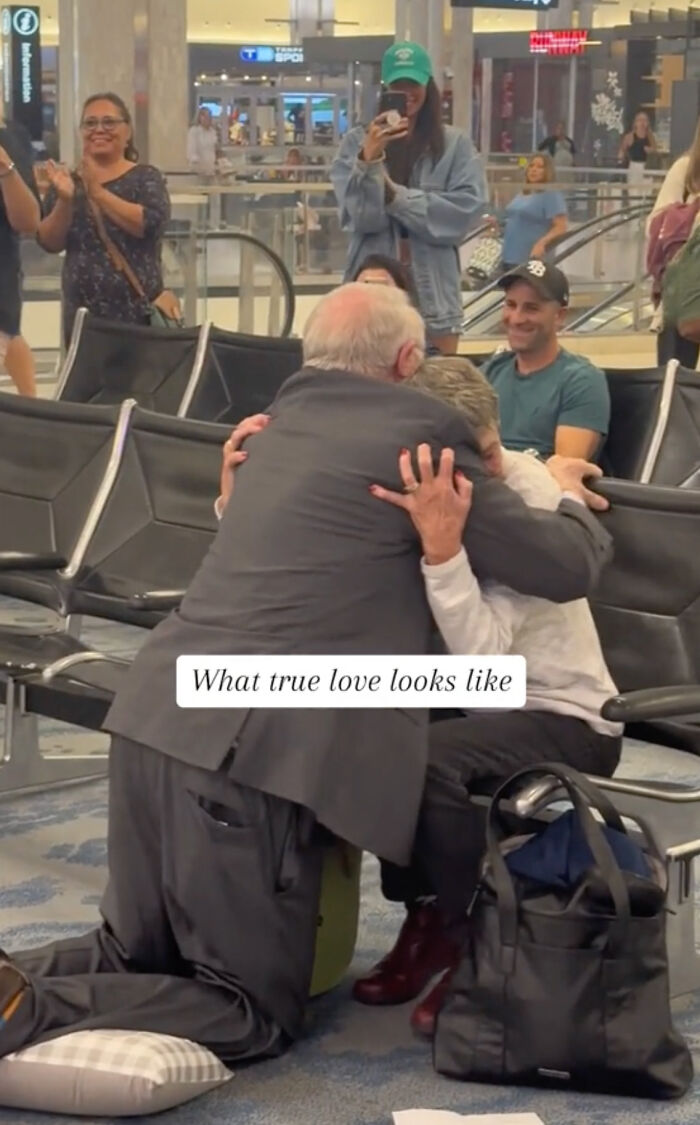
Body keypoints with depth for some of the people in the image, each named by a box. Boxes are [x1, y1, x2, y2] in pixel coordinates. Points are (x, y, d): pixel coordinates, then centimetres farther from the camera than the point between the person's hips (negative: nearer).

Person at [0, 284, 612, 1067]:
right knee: (257, 1012, 6)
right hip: (252, 740, -7)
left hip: (157, 713, 8)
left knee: (132, 957, 25)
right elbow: (565, 568, 3)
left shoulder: (288, 415, 20)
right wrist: (573, 503, 26)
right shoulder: (422, 430, -1)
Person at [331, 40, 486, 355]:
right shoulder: (358, 141, 1)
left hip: (432, 288, 0)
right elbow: (359, 215, -6)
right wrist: (369, 159, -22)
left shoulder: (455, 144, 2)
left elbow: (466, 208, -8)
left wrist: (396, 195, -11)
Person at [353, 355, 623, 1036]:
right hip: (468, 701, 6)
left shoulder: (529, 494, -23)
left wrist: (443, 546, -45)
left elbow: (483, 657, -33)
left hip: (565, 717, -6)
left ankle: (467, 942, -9)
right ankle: (425, 920, 0)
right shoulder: (407, 494, -8)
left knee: (429, 754, -33)